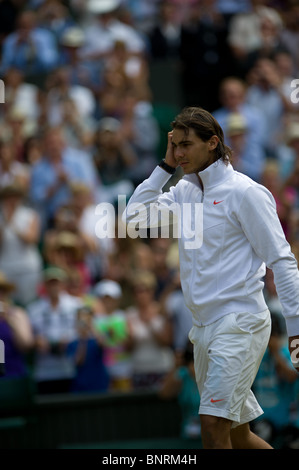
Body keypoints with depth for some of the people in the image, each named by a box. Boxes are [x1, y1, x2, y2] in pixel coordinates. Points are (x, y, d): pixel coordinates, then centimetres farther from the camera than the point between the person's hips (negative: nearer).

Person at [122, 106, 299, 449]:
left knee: (213, 425, -19)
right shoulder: (184, 192, 13)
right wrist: (165, 167, 4)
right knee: (237, 435, 11)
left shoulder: (244, 192, -9)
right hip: (204, 327, 8)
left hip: (239, 322, -8)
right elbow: (133, 219, 6)